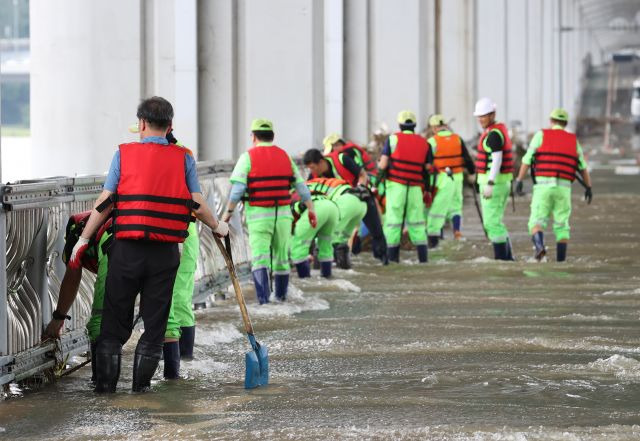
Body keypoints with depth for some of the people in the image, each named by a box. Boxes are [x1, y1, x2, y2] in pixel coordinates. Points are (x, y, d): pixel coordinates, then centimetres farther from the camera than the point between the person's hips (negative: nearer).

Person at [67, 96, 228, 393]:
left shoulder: (124, 154, 1)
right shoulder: (183, 158, 4)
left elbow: (105, 203, -2)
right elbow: (197, 205, 0)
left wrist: (83, 240, 5)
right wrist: (217, 227, 19)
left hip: (127, 249, 0)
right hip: (166, 253, 0)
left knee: (115, 317, 9)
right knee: (155, 320, 10)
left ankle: (106, 382, 8)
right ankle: (141, 383, 9)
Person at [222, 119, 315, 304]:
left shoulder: (248, 157, -4)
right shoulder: (285, 156, 9)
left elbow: (237, 188, -13)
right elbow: (300, 186, 8)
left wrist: (229, 211, -10)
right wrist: (310, 209, 12)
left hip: (258, 214, -4)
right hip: (283, 213, 4)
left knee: (259, 257, -6)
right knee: (281, 256, 16)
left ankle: (263, 296, -23)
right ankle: (281, 295, 29)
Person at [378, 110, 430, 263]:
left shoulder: (393, 139, -2)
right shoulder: (424, 143, 9)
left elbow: (382, 165, -6)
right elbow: (428, 169, 8)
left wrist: (379, 164, 17)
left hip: (396, 186, -3)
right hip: (415, 188, 3)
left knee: (393, 221, 1)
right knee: (417, 222, 10)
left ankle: (393, 257, 0)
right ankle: (423, 257, 6)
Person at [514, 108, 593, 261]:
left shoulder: (541, 135, 5)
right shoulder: (573, 141, 13)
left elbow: (527, 159, -3)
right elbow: (583, 168, 19)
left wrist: (519, 181, -2)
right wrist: (588, 188, 29)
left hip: (543, 186, -2)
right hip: (563, 188, 2)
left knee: (537, 223, 0)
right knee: (562, 226, 12)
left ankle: (540, 246, -30)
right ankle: (560, 260, 3)